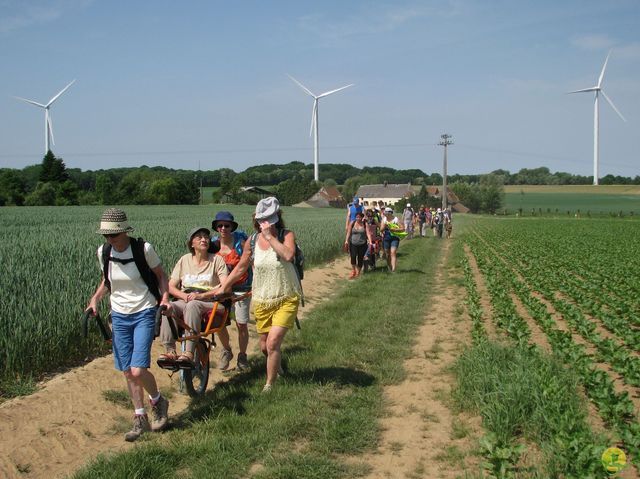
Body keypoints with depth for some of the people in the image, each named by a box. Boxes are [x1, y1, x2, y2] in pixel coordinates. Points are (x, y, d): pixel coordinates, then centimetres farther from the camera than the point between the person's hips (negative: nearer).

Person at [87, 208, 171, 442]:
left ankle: (158, 401, 15)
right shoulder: (104, 252, -2)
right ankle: (140, 419, 21)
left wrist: (165, 297, -16)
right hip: (119, 316, 5)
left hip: (144, 314, -4)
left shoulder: (143, 249, -15)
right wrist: (95, 298, 0)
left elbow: (160, 275, -1)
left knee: (138, 371, -14)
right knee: (128, 373, 7)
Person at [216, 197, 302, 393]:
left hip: (286, 299, -4)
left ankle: (269, 385, 5)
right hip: (261, 300, 4)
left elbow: (288, 255, -32)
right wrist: (223, 288, 9)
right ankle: (278, 366, 45)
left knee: (272, 343, -14)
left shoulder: (286, 235, -11)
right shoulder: (252, 241, -2)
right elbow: (241, 267, 10)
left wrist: (270, 236, -28)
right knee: (264, 346, 13)